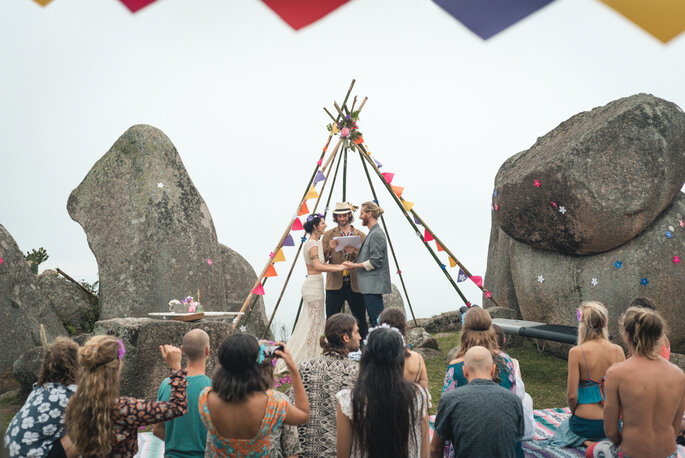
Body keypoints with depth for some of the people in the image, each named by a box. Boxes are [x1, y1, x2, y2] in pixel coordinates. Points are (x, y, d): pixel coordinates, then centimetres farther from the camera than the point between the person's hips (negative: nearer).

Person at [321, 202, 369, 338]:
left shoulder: (361, 235, 9)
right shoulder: (328, 235, 8)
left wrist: (354, 253, -16)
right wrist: (329, 249, -17)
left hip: (355, 284, 1)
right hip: (335, 284, 0)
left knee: (361, 320, 6)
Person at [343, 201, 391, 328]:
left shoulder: (376, 234, -14)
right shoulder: (372, 233, 18)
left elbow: (375, 261, -19)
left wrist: (354, 265, -13)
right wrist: (354, 262, 13)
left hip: (374, 285, -11)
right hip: (370, 285, 11)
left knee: (377, 320, -9)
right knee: (374, 320, 12)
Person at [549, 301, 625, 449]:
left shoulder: (577, 352, -18)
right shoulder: (618, 351, -8)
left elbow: (572, 395, -16)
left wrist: (574, 413, 5)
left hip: (585, 424, -3)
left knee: (563, 427, 31)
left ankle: (584, 441, 2)